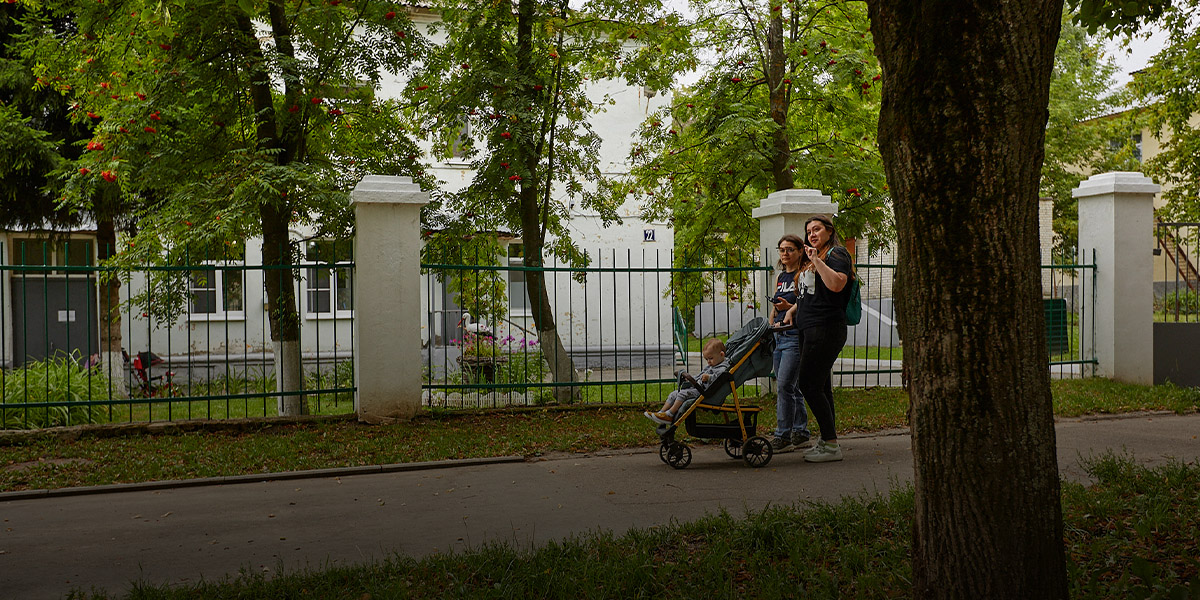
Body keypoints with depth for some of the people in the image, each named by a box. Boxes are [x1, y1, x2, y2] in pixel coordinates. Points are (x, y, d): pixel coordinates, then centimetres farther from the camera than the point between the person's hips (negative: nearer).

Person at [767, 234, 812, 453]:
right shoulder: (780, 277, 18)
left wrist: (790, 308, -22)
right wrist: (771, 326, 17)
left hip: (796, 335, -8)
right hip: (778, 335, 8)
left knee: (784, 385, -14)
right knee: (791, 387, 10)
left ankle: (783, 437, -10)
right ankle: (801, 433, 17)